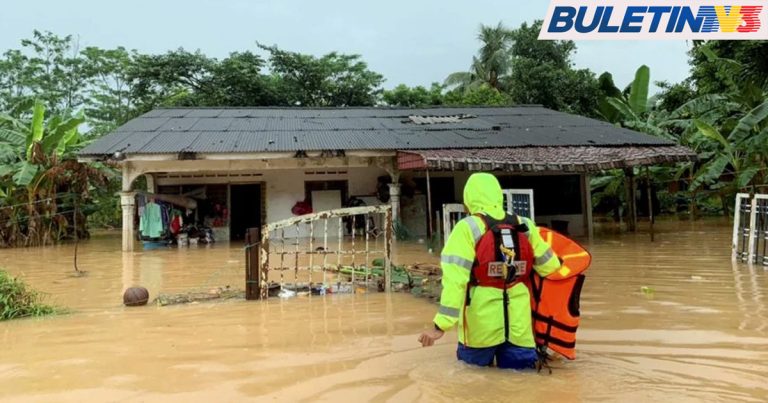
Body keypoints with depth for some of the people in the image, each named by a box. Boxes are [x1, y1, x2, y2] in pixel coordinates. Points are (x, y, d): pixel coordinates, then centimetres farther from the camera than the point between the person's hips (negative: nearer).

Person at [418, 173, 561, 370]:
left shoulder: (468, 228, -9)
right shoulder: (525, 226, 3)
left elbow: (455, 279, -16)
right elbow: (550, 267, 9)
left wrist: (441, 324, -15)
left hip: (482, 322, -3)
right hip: (517, 322, 3)